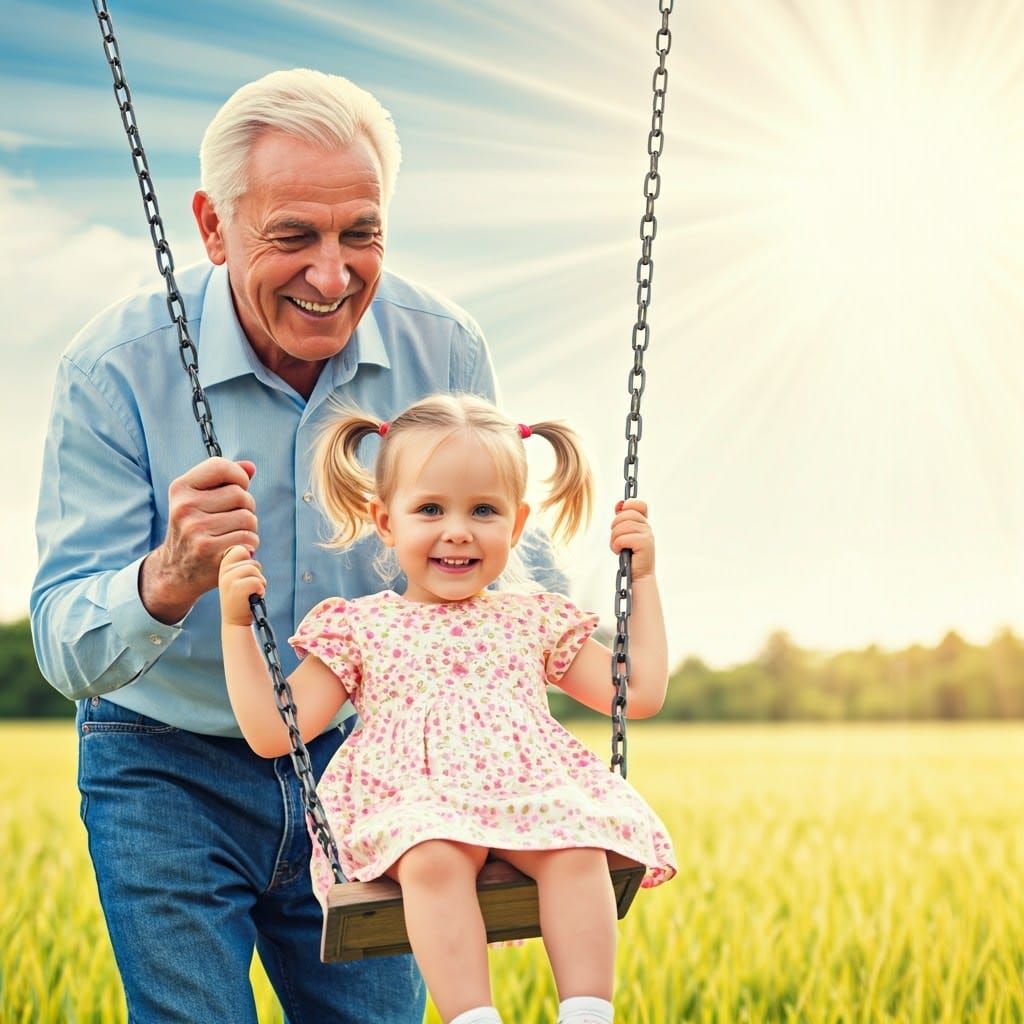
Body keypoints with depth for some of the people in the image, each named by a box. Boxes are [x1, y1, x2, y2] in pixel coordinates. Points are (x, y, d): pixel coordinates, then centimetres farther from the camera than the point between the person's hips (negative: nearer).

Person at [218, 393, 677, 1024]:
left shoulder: (535, 621, 22)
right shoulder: (358, 627, 14)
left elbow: (641, 694, 21)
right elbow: (273, 733, 7)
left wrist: (642, 579, 20)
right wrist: (236, 624, 2)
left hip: (534, 798, 2)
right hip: (409, 802, -2)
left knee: (576, 848, -32)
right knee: (435, 856, -37)